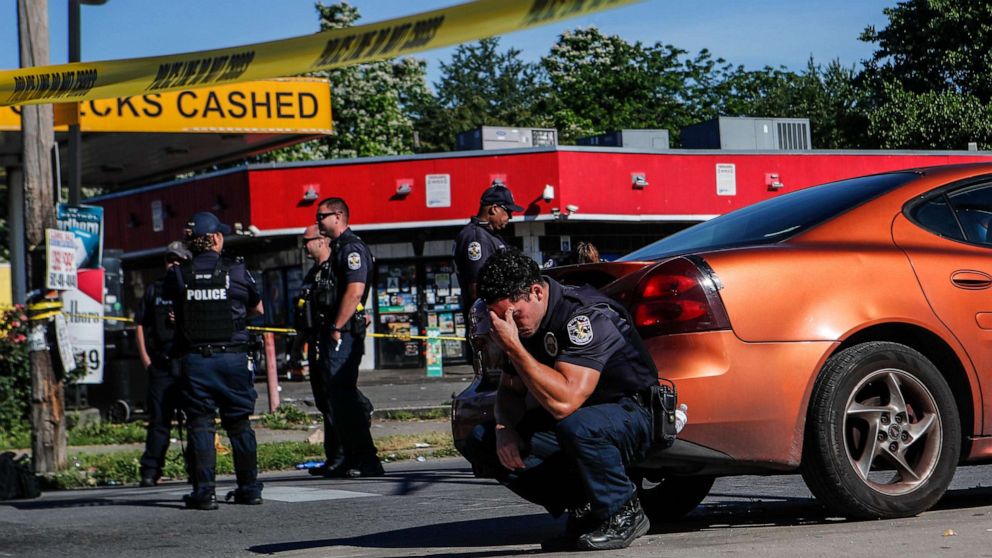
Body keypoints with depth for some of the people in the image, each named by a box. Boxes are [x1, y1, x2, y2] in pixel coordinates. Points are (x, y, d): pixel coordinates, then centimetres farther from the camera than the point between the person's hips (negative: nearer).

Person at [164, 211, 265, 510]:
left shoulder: (177, 275, -2)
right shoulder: (236, 271, -1)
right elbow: (258, 309, 12)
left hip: (194, 359, 0)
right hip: (232, 356, 0)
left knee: (199, 425, 3)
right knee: (239, 423, 12)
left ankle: (204, 491, -4)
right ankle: (249, 487, 16)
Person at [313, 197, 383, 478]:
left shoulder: (352, 248, -12)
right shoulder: (337, 248, 21)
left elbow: (355, 291, -22)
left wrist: (337, 328, -22)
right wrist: (323, 333, 19)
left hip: (345, 332, -11)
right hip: (333, 332, 11)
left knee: (343, 397, -12)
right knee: (338, 396, 12)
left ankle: (367, 462, -11)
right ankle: (352, 460, 17)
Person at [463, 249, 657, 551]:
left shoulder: (585, 315, -27)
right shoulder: (520, 322, -1)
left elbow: (564, 403, -37)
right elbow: (510, 390, 10)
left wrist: (513, 347, -34)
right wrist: (504, 428, -11)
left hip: (632, 416, -8)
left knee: (576, 425, -41)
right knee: (482, 441, -8)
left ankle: (623, 513, -13)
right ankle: (583, 508, 1)